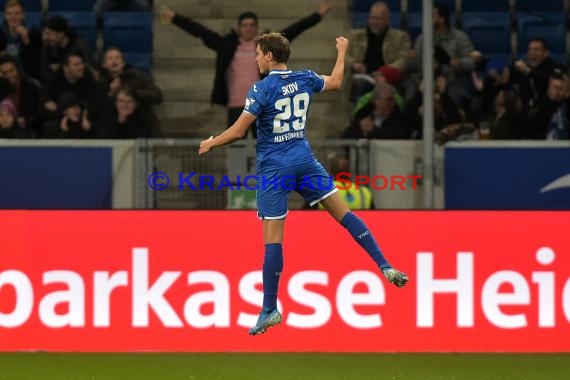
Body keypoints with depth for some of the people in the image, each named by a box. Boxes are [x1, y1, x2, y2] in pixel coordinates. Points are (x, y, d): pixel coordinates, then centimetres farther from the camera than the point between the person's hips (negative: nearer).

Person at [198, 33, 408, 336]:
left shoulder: (262, 89, -12)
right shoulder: (305, 79, 3)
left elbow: (238, 132, -12)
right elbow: (335, 82, 25)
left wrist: (210, 144, 5)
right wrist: (342, 51, 41)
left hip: (273, 168, -5)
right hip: (304, 160, 5)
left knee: (273, 237, -3)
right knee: (342, 211, 9)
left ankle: (270, 309, 0)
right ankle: (385, 267, -1)